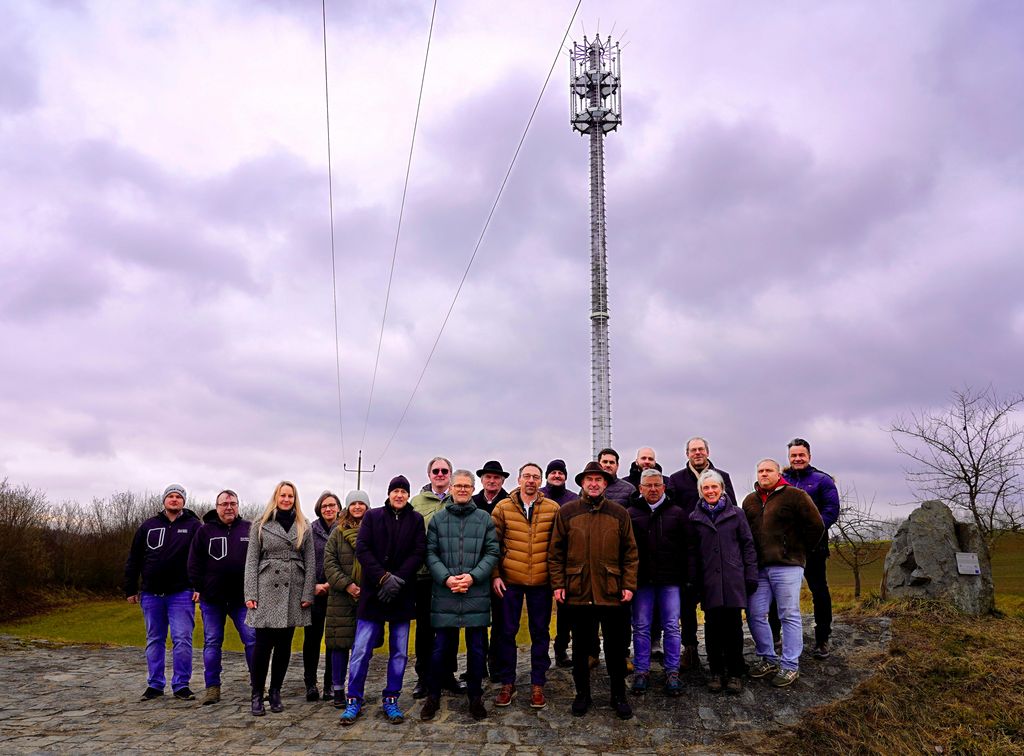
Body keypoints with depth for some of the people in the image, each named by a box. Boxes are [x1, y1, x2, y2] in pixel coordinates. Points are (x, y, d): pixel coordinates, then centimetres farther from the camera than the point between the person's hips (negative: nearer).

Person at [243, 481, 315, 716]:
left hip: (293, 592, 2)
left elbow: (310, 562, 6)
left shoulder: (304, 526, 9)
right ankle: (257, 695, 12)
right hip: (266, 590, -2)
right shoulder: (261, 525, 5)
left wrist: (308, 594, -2)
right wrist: (250, 594, -5)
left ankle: (275, 692, 21)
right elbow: (251, 560, 2)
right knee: (263, 644, -2)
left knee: (284, 644, 7)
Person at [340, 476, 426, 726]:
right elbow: (362, 549, -4)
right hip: (373, 593, -1)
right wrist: (383, 578, -14)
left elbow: (419, 552, -1)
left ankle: (391, 700, 20)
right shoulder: (372, 516, 5)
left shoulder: (415, 519, 6)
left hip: (403, 594, 1)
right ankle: (354, 700, 13)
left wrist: (399, 579, -13)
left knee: (399, 651, 7)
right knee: (361, 650, 0)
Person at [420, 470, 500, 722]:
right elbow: (430, 553, 3)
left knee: (477, 649, 7)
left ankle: (475, 697, 24)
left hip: (476, 594, 0)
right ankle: (433, 696, 23)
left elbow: (492, 552, 2)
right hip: (444, 594, 0)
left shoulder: (484, 518, 7)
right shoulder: (438, 519, 7)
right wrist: (447, 578, -12)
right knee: (441, 648, 5)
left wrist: (473, 576, -11)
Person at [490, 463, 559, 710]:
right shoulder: (503, 508, 0)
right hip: (509, 580, 0)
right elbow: (493, 544, 3)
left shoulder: (553, 509, 1)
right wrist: (495, 575, -2)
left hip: (541, 581, 0)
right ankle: (507, 683, 22)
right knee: (507, 632, 8)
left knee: (540, 633, 9)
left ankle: (537, 685, 22)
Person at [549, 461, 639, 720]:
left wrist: (629, 585, -2)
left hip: (611, 592, 0)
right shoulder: (567, 512, 1)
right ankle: (582, 694, 28)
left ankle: (618, 695, 27)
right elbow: (556, 552, 2)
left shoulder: (619, 513, 3)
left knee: (615, 647, 10)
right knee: (580, 647, 12)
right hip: (578, 591, 0)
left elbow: (630, 552, 4)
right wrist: (557, 584, -3)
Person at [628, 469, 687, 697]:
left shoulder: (677, 513, 6)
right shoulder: (631, 514, 4)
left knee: (672, 627, 4)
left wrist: (684, 575, -2)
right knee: (641, 627, 7)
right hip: (641, 579, 0)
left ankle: (672, 673, 15)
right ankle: (641, 671, 17)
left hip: (670, 579, 0)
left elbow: (687, 545, 5)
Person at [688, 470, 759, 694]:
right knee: (713, 626, 3)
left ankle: (735, 673, 13)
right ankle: (716, 672, 15)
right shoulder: (695, 518, 7)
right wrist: (693, 581, 2)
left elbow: (748, 545, 6)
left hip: (734, 579, -1)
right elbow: (692, 552, 8)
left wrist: (751, 576, 0)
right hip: (709, 581, 1)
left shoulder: (736, 513, 5)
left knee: (733, 625, 1)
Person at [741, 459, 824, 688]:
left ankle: (790, 666, 10)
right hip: (758, 567, 6)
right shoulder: (750, 501, 14)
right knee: (755, 614, 6)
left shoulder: (794, 496, -4)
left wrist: (798, 551, 2)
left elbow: (816, 526, -4)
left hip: (786, 566, -6)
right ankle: (767, 659, 22)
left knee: (789, 616, 0)